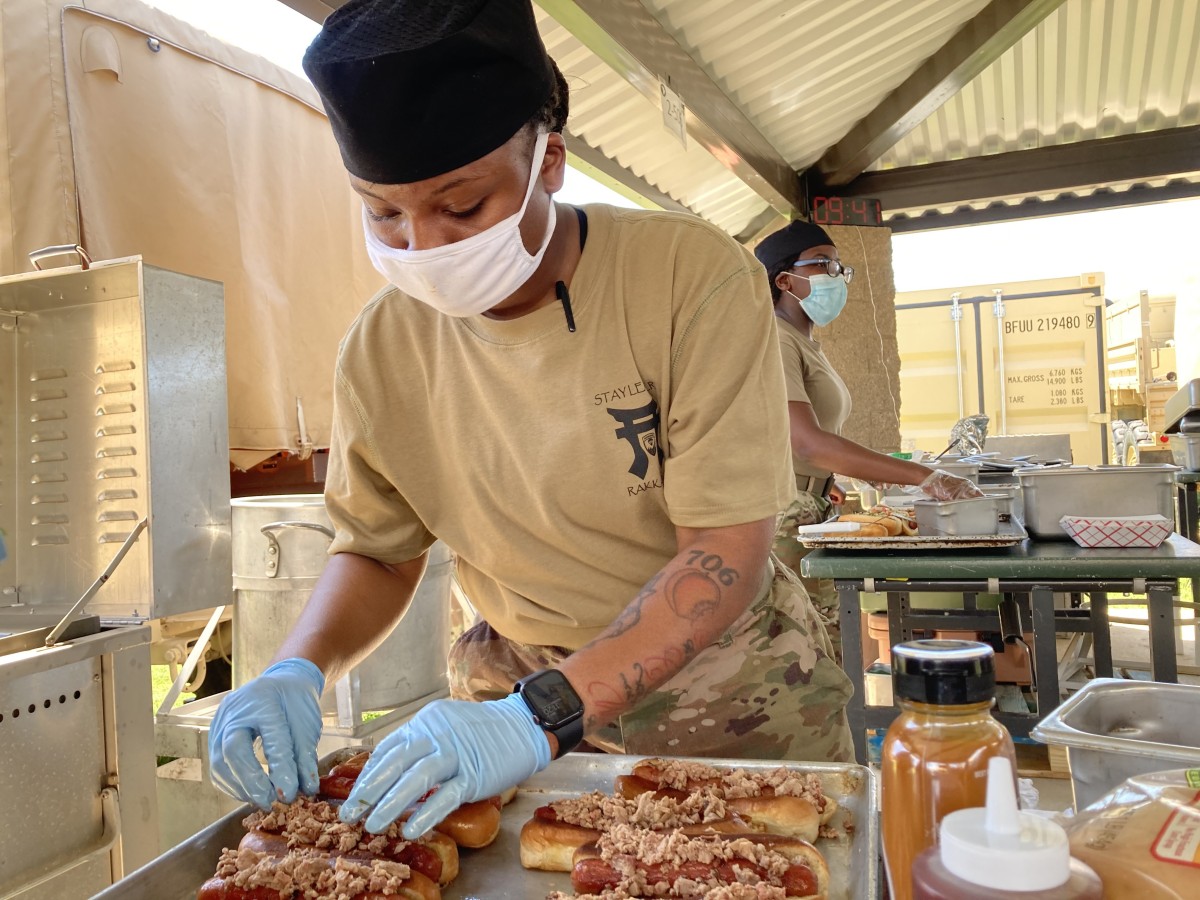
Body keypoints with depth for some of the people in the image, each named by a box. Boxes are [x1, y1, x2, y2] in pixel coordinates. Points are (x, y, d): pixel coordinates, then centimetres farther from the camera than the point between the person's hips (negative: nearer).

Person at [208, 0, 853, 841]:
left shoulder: (697, 276, -21)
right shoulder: (381, 348, -10)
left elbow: (728, 553, -24)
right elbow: (377, 552, 3)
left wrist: (541, 719, -33)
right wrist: (301, 668, -16)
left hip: (736, 694, -1)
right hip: (517, 692, 2)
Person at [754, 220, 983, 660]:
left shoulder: (806, 344, 18)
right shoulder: (775, 341, -13)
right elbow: (809, 443, -26)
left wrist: (824, 483, 7)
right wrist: (926, 477, -29)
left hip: (810, 517, 9)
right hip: (779, 520, -9)